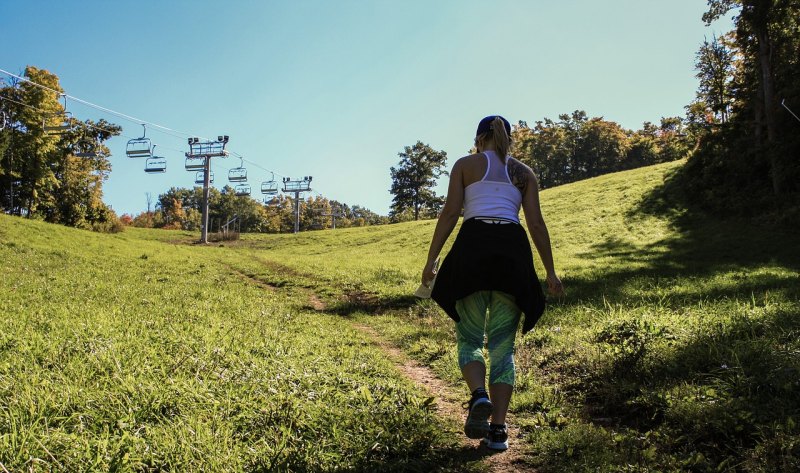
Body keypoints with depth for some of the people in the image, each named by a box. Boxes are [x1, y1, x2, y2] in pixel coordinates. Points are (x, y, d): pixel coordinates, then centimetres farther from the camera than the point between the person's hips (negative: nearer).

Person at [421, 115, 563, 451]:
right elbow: (536, 224, 9)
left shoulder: (465, 164, 13)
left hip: (474, 247, -2)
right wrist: (550, 271, 13)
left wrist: (431, 261, 2)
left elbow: (450, 213, 2)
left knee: (469, 337, 8)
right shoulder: (524, 173, 18)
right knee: (503, 344, 6)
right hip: (513, 250, 2)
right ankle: (498, 430, 1)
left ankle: (479, 397, -20)